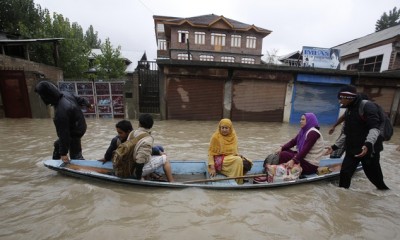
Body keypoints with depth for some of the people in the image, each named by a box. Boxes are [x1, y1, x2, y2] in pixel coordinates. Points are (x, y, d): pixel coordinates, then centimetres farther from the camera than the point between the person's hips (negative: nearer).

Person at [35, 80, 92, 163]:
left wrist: (63, 153, -19)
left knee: (75, 156, 0)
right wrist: (88, 105, 30)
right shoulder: (65, 93, -14)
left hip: (75, 133, -10)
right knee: (57, 144, 30)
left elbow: (63, 133, -30)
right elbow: (80, 99, 6)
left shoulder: (60, 112, -37)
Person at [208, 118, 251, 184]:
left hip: (231, 158, 6)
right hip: (220, 161, -6)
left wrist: (237, 154, -6)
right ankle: (236, 182, -17)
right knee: (238, 160, -29)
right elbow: (211, 153, -10)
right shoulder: (215, 137, -13)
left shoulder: (233, 136, 2)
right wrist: (212, 168, -18)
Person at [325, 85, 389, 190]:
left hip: (369, 149, -6)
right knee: (344, 173, 2)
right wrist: (335, 146, 13)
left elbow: (374, 128, -22)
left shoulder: (367, 106, -12)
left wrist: (368, 144, -38)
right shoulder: (348, 111, 11)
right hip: (352, 150, 6)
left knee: (374, 175, 9)